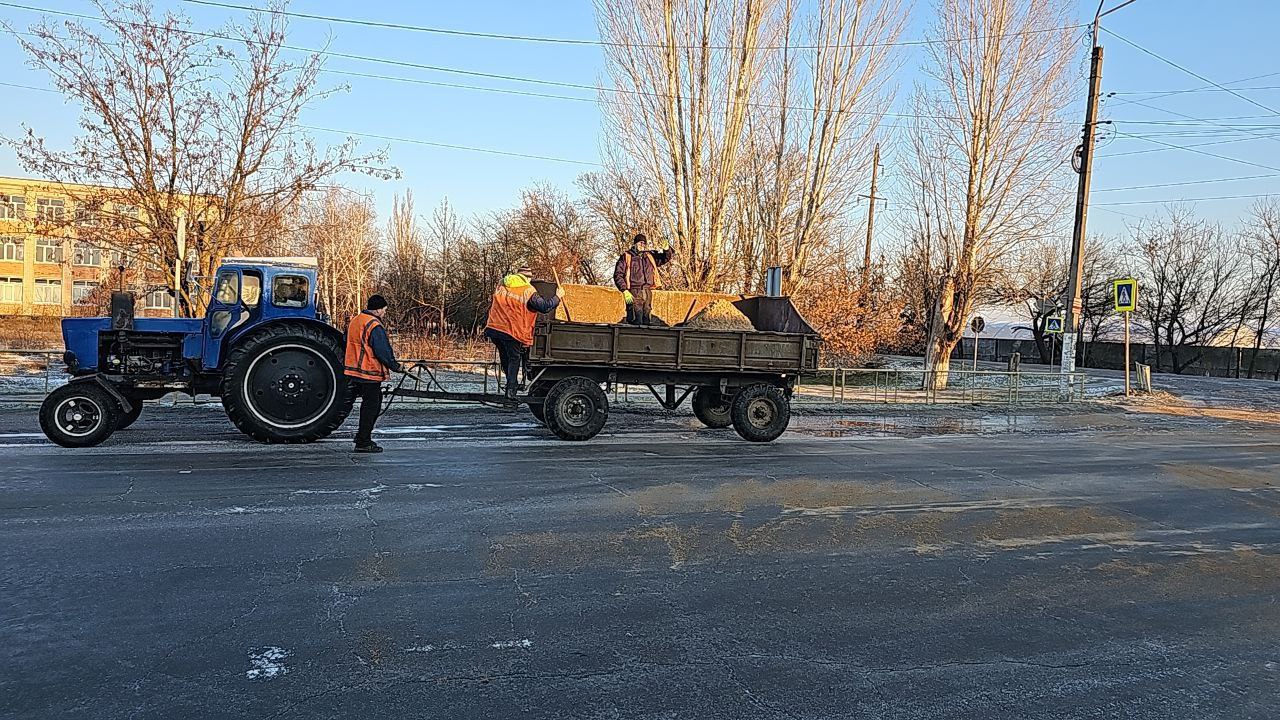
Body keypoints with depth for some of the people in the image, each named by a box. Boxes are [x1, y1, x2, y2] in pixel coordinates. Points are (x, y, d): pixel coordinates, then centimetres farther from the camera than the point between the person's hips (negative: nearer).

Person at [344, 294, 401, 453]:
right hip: (370, 373, -9)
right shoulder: (375, 327, -18)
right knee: (371, 406, -1)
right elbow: (383, 351, -19)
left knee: (372, 402, 20)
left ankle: (362, 436, 24)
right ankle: (363, 442, 3)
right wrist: (395, 366, -6)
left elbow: (347, 343, 21)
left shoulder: (354, 321, 12)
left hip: (354, 371, 9)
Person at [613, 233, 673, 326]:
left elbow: (669, 256, 23)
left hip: (648, 293, 5)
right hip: (634, 294, -5)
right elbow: (618, 275, -2)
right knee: (636, 323, -13)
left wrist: (666, 249, -1)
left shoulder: (650, 256, 18)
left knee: (647, 323, 5)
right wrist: (625, 291, -14)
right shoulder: (626, 257, 4)